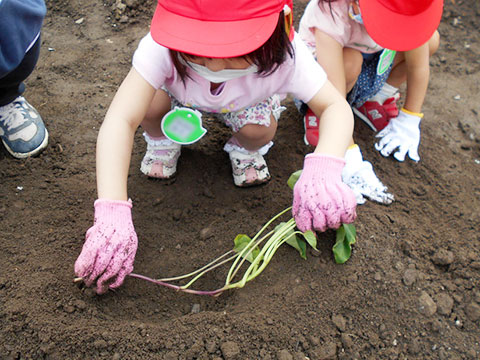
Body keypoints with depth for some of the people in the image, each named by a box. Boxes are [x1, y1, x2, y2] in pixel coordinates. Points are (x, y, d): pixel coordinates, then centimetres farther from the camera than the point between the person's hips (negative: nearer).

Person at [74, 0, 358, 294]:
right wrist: (112, 211, -59)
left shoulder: (284, 56, -39)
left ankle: (244, 150, 7)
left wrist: (323, 168, -58)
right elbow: (121, 120, -48)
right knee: (150, 106, -32)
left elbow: (336, 107, -35)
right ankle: (162, 143, 5)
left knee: (259, 130, -31)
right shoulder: (161, 48, -42)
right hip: (179, 92, 0)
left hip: (247, 100, 1)